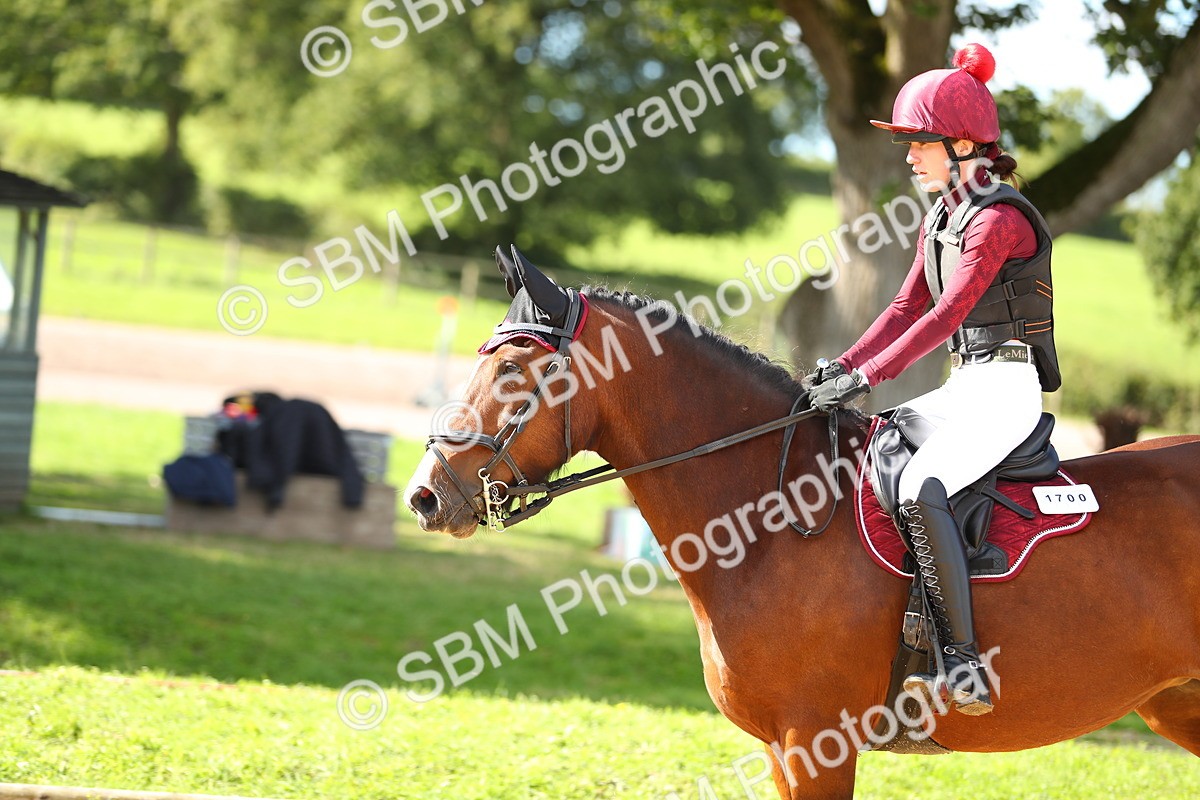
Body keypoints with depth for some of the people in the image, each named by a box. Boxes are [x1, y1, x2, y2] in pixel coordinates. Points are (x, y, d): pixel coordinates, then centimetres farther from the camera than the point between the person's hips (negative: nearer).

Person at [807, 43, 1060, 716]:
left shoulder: (999, 219, -15)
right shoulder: (941, 220, 15)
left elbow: (946, 315, -21)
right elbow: (907, 308, 15)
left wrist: (867, 377, -24)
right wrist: (842, 367, 2)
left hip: (1008, 387, -10)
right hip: (967, 385, 10)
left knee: (921, 489, -30)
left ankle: (965, 663, -29)